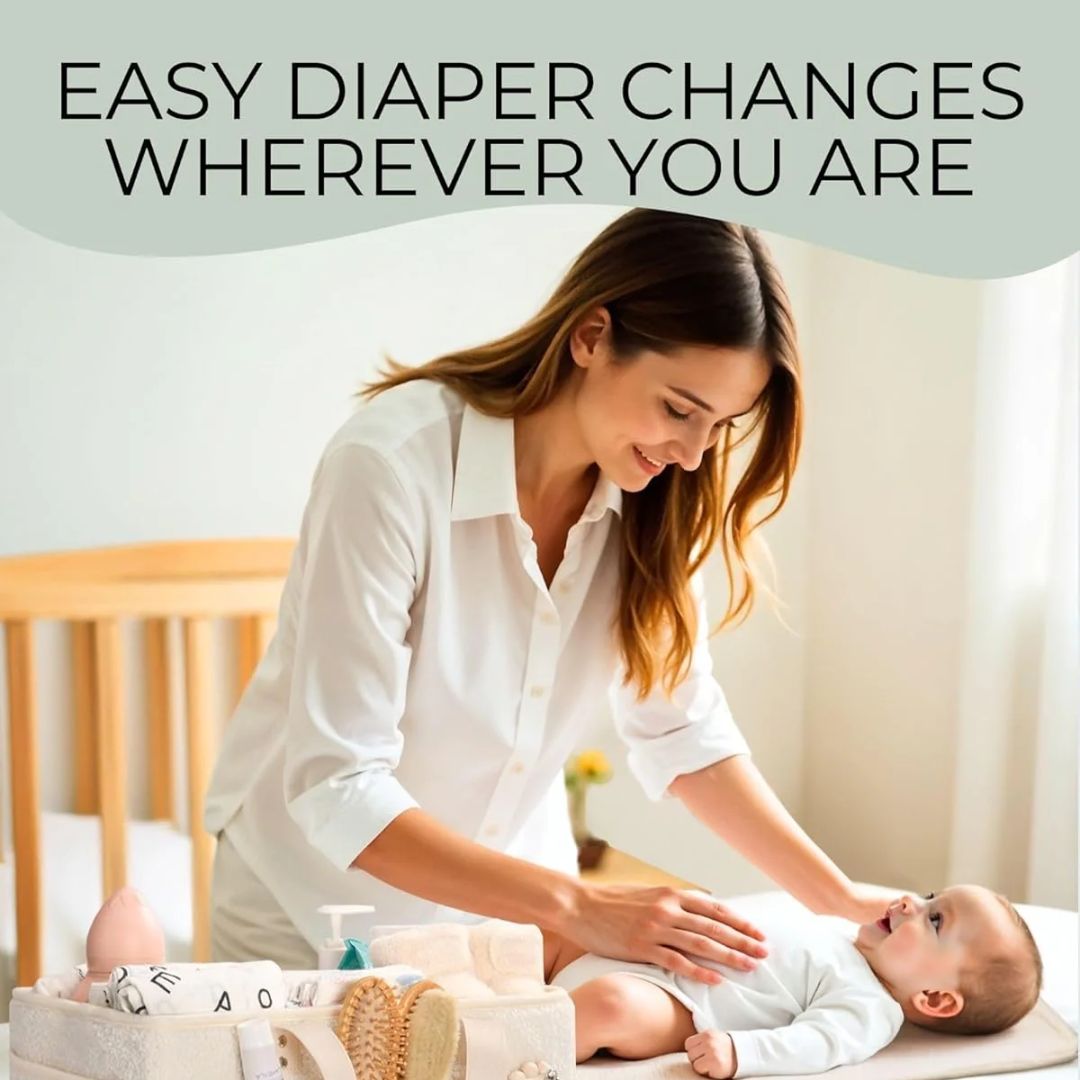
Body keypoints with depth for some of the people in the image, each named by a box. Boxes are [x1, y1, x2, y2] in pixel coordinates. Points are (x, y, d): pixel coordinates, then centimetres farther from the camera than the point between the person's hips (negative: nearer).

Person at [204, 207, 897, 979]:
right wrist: (580, 908, -36)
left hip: (506, 896, 5)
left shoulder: (650, 499, -12)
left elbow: (683, 730, -5)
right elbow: (338, 790, -32)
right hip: (321, 905, -4)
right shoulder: (394, 464, -30)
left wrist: (841, 898, -12)